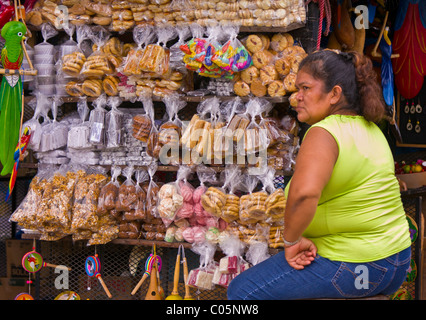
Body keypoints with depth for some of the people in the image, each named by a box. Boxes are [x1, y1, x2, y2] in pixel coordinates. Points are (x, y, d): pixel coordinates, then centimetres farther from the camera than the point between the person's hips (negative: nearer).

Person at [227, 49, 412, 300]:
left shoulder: (324, 133, -20)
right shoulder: (371, 130, 9)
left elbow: (304, 193, -40)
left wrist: (291, 240, -23)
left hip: (350, 269, -10)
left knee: (241, 290, 0)